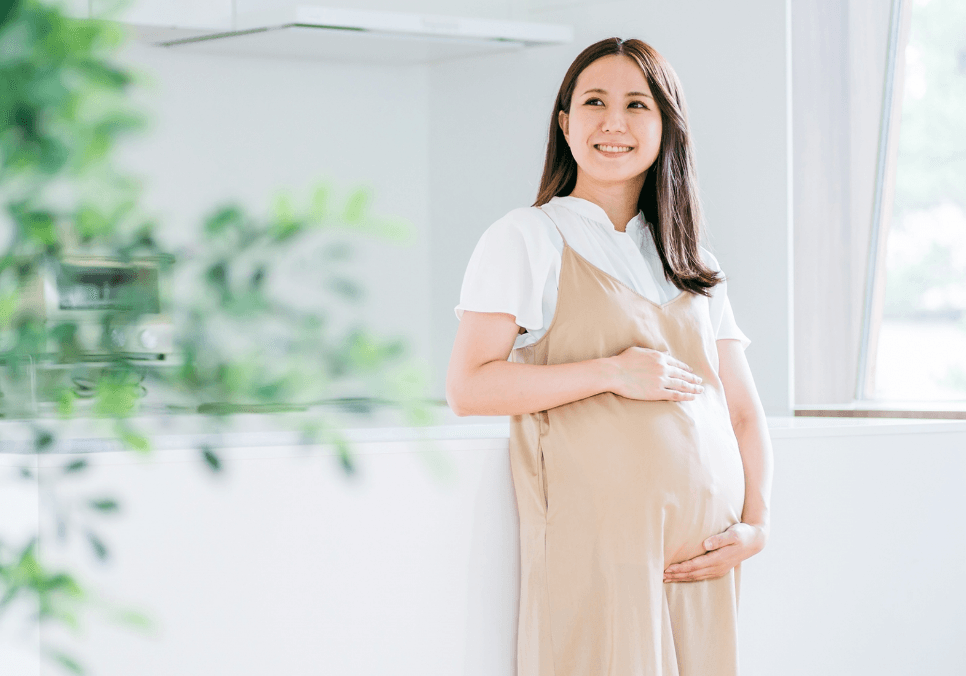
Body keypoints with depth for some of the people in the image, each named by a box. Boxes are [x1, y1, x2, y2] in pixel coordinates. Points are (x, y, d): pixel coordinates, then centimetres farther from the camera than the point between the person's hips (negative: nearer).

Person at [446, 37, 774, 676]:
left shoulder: (695, 266, 18)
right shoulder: (527, 239, 2)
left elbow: (744, 412, 15)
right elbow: (468, 388, -8)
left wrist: (756, 525, 0)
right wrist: (612, 372, -13)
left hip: (702, 550, 5)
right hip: (597, 543, -5)